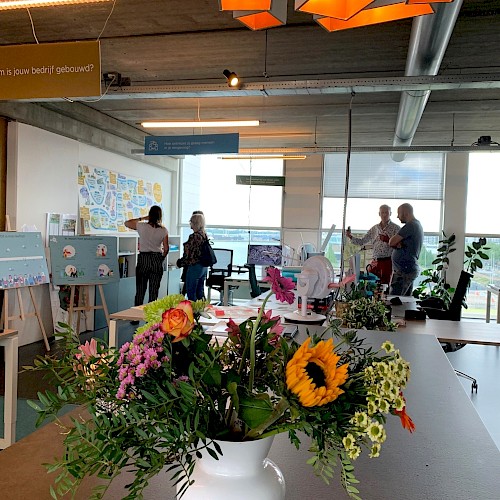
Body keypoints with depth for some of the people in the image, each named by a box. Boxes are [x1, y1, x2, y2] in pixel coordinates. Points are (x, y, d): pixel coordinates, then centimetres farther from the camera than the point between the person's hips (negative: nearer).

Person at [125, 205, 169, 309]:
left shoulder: (142, 226, -6)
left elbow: (127, 223, 10)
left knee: (140, 290, 7)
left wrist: (142, 218, 13)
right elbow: (166, 249, 0)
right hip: (157, 260, 1)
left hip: (143, 259, 0)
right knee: (154, 290, 6)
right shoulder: (163, 230, -4)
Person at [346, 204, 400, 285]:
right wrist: (350, 237, 0)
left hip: (388, 262, -4)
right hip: (375, 262, 4)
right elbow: (362, 241, 14)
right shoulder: (374, 228, 13)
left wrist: (388, 240, -25)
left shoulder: (395, 228, 0)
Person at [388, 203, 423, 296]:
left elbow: (391, 242, -18)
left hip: (404, 271, -10)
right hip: (410, 268, 10)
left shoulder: (410, 226, -16)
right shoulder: (417, 225, 17)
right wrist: (398, 244, -8)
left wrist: (396, 242, 3)